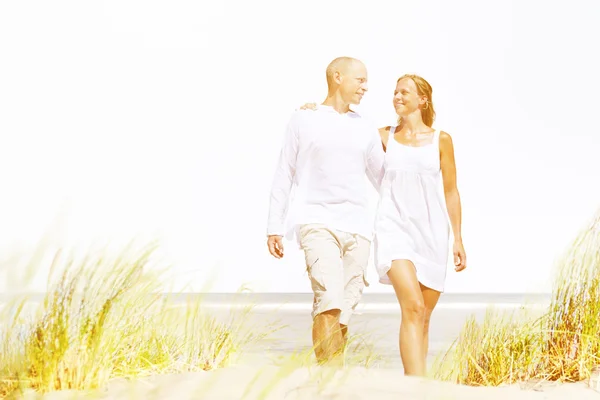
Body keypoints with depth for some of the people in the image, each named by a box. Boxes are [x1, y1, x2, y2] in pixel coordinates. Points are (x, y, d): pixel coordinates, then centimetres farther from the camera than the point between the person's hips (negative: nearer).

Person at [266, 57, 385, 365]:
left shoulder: (366, 130, 18)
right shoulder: (303, 121, 10)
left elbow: (382, 180, 23)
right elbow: (284, 177, 10)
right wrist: (274, 228, 6)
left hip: (358, 227, 4)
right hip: (317, 223, -4)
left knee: (343, 310, 0)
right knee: (330, 299, -22)